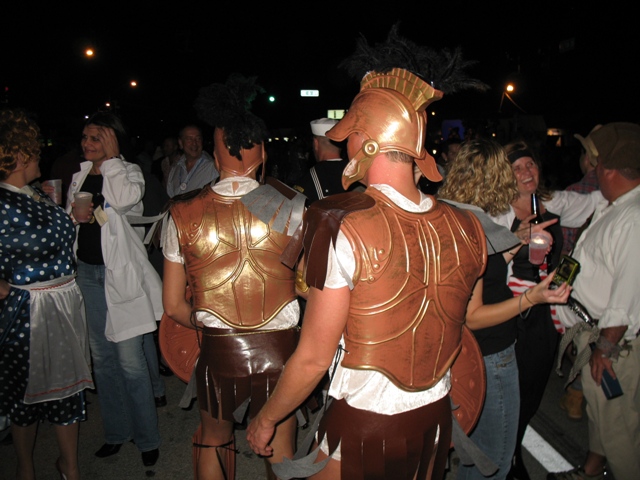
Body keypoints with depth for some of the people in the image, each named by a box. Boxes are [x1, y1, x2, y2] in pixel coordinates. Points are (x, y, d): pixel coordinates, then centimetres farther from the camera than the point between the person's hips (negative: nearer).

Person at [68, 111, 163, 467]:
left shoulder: (129, 171, -5)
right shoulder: (81, 175, 11)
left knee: (130, 360, -4)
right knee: (101, 356, 14)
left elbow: (126, 198, -28)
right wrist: (73, 212, -3)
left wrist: (112, 158, -16)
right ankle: (116, 431, 29)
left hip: (119, 273, -6)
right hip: (87, 272, 7)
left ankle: (147, 437, 13)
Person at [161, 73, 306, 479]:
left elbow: (174, 305, 1)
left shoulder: (183, 215, -5)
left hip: (218, 352, 1)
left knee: (214, 440, 29)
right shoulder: (289, 207, -9)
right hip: (278, 349, 0)